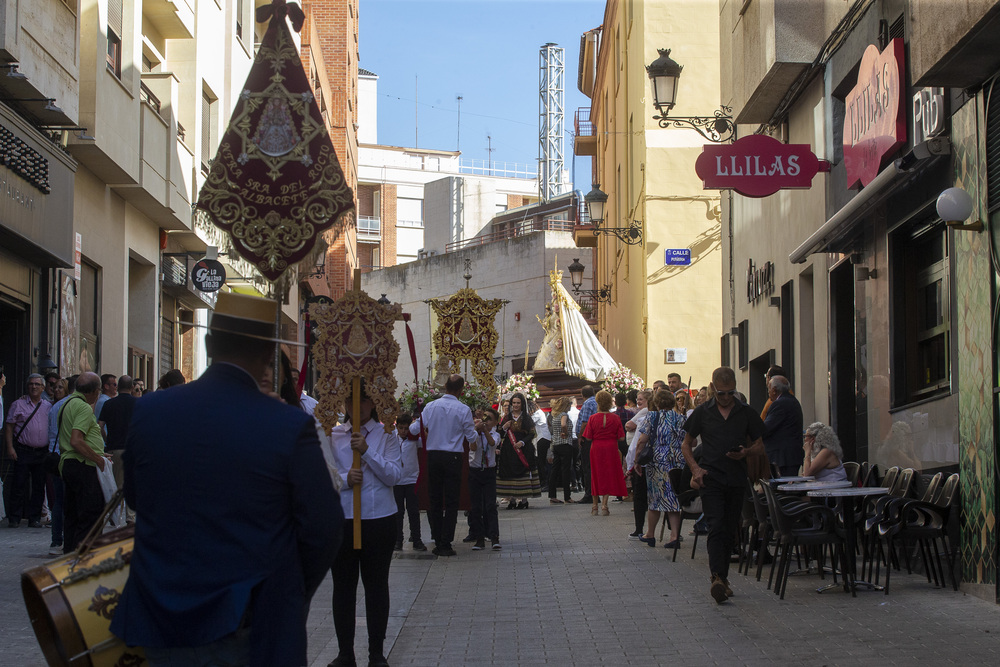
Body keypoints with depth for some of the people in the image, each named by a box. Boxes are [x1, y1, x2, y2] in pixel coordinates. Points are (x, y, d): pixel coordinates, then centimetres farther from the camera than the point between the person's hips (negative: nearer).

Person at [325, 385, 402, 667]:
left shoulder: (386, 435, 3)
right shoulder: (332, 435, 5)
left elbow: (394, 476, -6)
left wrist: (367, 451, -16)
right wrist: (344, 479, -18)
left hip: (379, 519, -1)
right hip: (341, 518, 1)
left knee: (377, 585, 7)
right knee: (343, 585, 6)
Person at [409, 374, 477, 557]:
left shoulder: (431, 406, 0)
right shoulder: (463, 410, -7)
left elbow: (415, 429, 1)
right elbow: (471, 438, -2)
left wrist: (413, 423, 24)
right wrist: (475, 429, 20)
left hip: (433, 456, 3)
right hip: (453, 458, -3)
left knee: (434, 500, 11)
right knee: (451, 502, 2)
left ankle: (437, 542, 12)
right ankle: (446, 544, -1)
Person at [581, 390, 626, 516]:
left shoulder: (593, 418, -7)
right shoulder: (615, 418, -6)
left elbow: (588, 437, -6)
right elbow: (621, 437, -5)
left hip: (596, 449, 1)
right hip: (611, 449, -1)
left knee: (596, 476, 12)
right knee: (609, 475, 6)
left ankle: (595, 506, 17)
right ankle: (604, 504, -5)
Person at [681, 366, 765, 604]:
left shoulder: (746, 413, 7)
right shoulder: (702, 412, 4)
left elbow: (760, 445, 13)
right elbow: (687, 444, 11)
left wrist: (746, 452, -10)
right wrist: (695, 468, -6)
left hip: (737, 479, 2)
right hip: (711, 477, -2)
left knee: (730, 531, 8)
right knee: (716, 527, -15)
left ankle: (722, 577, 20)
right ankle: (717, 578, -24)